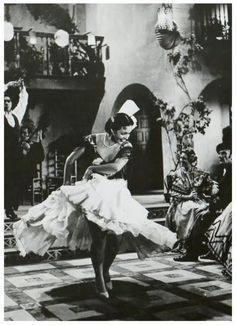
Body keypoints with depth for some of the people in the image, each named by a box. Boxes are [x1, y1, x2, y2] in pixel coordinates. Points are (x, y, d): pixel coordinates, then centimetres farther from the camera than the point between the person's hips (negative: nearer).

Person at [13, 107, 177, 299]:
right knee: (99, 238, -12)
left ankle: (106, 271, 25)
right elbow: (71, 159, 1)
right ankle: (99, 281, 2)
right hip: (94, 192, -2)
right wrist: (66, 183, 5)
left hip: (116, 195, 2)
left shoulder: (126, 147, 0)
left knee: (116, 238, -3)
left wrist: (93, 167, -10)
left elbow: (116, 167, -18)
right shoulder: (94, 140, -3)